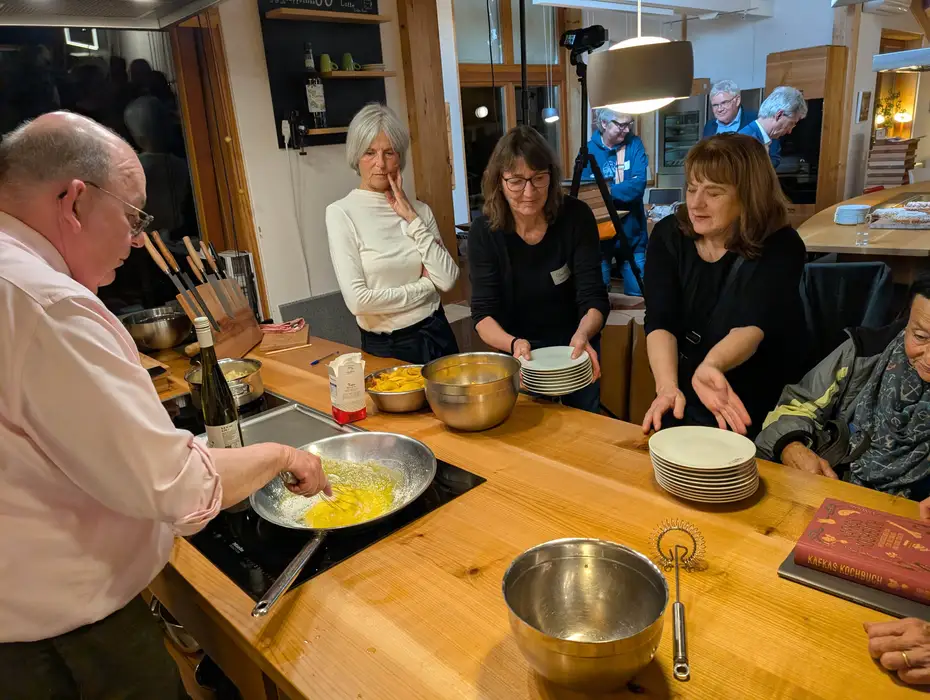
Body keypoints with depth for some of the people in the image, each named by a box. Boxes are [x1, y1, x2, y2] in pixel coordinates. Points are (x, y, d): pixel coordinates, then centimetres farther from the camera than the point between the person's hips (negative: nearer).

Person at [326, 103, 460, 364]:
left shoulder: (419, 209, 1)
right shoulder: (341, 213, -11)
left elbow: (447, 280, -9)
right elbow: (358, 300, -19)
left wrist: (412, 219, -13)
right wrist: (424, 285, -8)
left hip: (436, 336, 4)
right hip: (385, 346, -4)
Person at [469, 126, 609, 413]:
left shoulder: (576, 217, -18)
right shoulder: (484, 231, -18)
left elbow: (593, 298, -21)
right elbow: (483, 314, -20)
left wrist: (583, 334, -44)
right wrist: (513, 343, -41)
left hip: (574, 355, 0)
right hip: (519, 358, 0)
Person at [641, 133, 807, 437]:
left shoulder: (780, 247, -13)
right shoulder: (668, 235, -6)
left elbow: (752, 327, -28)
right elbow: (660, 322, -17)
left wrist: (710, 366, -50)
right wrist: (667, 387, -35)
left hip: (754, 411, -2)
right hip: (686, 401, 3)